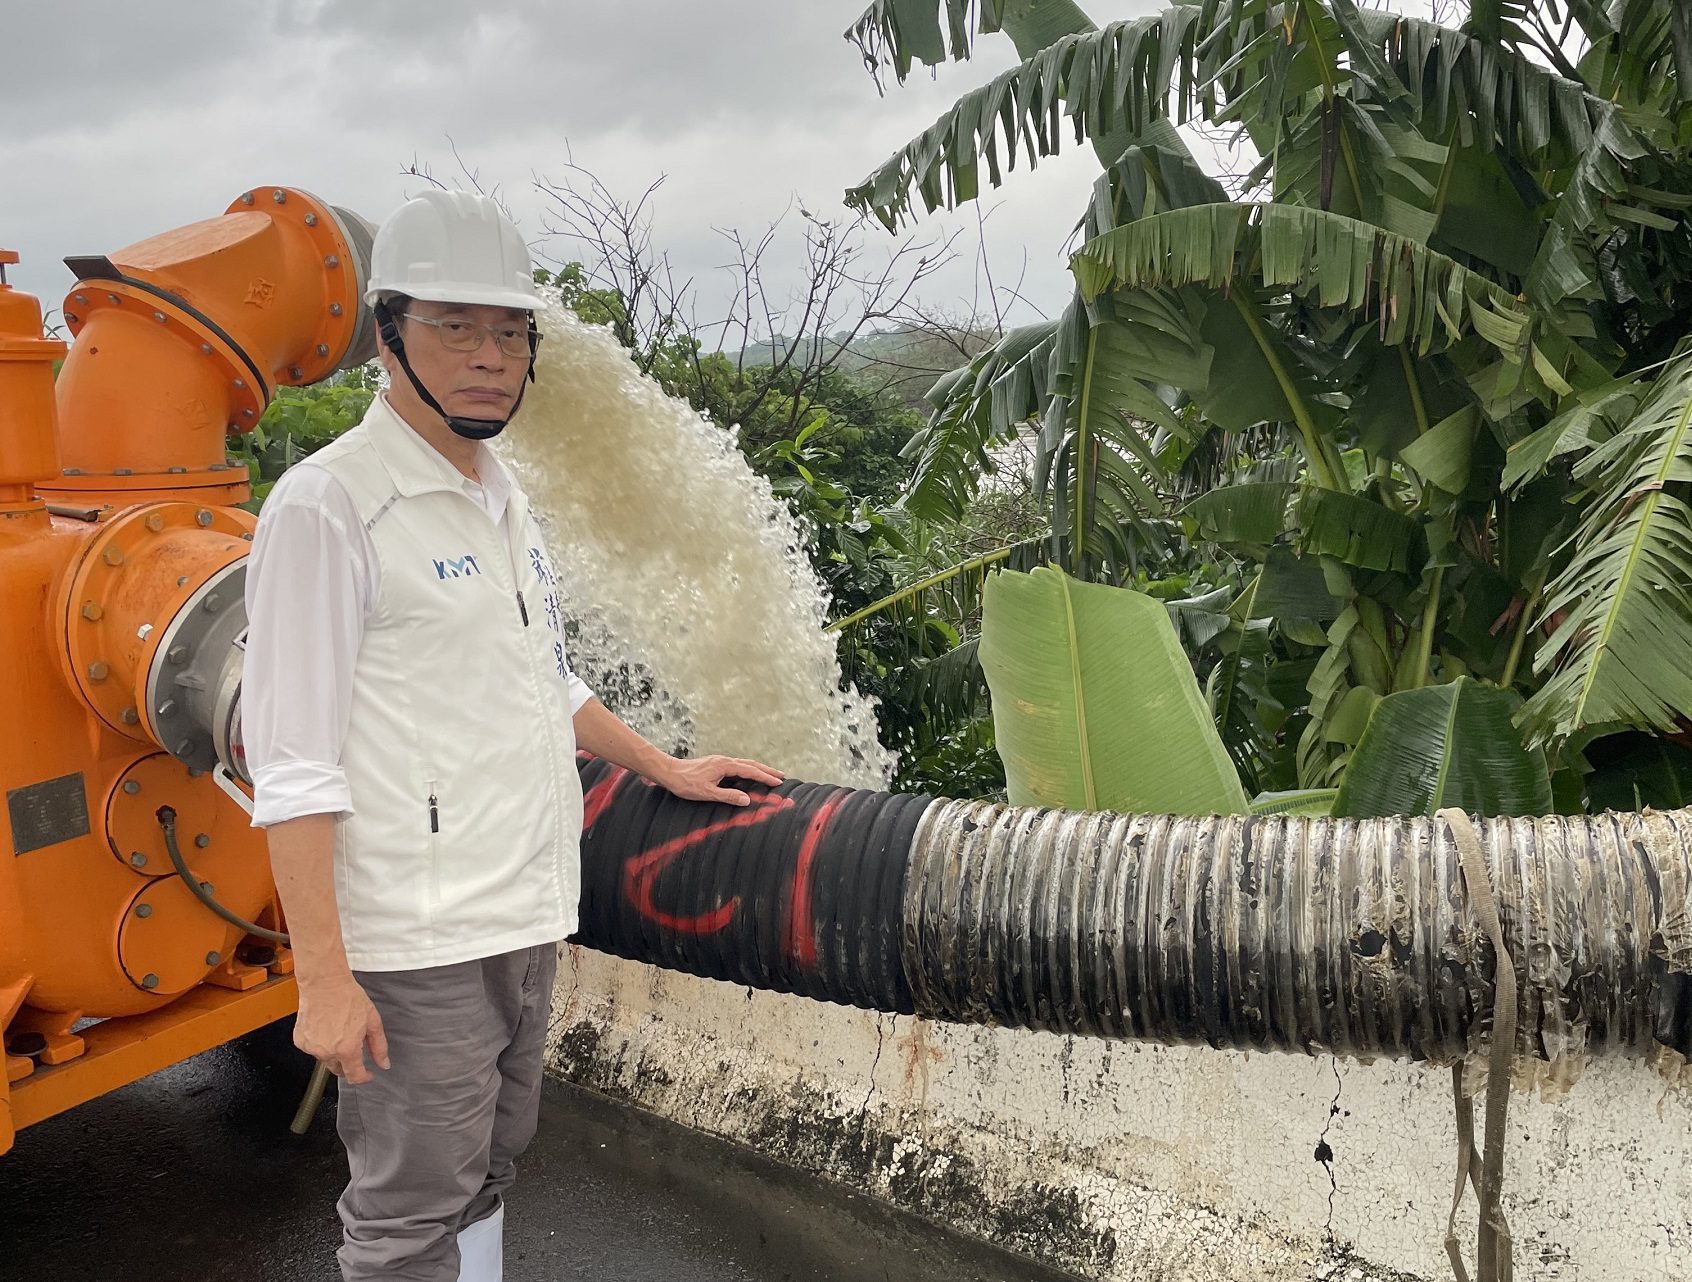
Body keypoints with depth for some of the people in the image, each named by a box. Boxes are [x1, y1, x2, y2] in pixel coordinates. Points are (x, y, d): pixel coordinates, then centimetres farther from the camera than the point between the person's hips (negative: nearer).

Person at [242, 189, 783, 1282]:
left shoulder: (506, 503, 12)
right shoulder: (327, 507, -13)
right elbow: (293, 767, -16)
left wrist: (667, 770, 25)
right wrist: (324, 979, -18)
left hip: (527, 923, 8)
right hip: (418, 949, -8)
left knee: (488, 1176, 21)